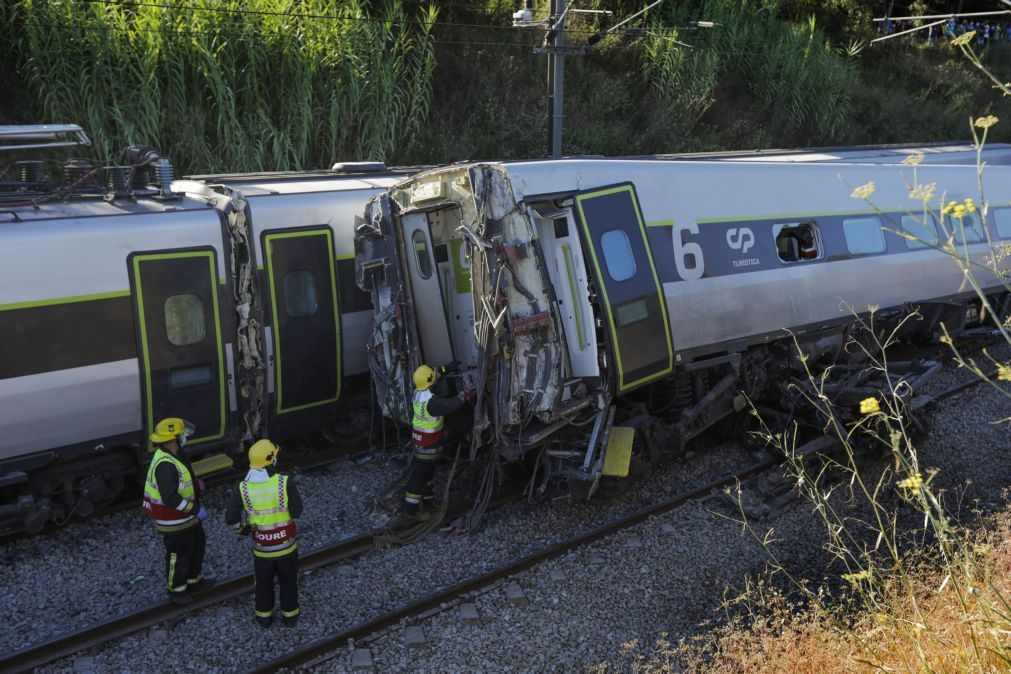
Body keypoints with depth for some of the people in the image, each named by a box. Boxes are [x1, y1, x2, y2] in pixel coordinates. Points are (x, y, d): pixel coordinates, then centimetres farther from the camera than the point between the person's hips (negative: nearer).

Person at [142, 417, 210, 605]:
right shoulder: (165, 465, -32)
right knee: (178, 554, 8)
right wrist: (195, 510, -29)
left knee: (198, 544, 24)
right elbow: (170, 498, -35)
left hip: (185, 515, 10)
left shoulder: (173, 455, 1)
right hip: (173, 518, -10)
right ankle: (176, 590, 29)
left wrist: (194, 484, 11)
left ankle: (194, 580, 43)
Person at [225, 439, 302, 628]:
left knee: (264, 582, 26)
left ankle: (264, 617, 43)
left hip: (262, 547, 1)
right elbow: (296, 511, -18)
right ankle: (290, 616, 38)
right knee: (288, 581, 23)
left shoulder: (243, 488, -17)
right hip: (286, 544, -1)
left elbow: (231, 518, -15)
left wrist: (242, 529, 7)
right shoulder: (285, 482, -24)